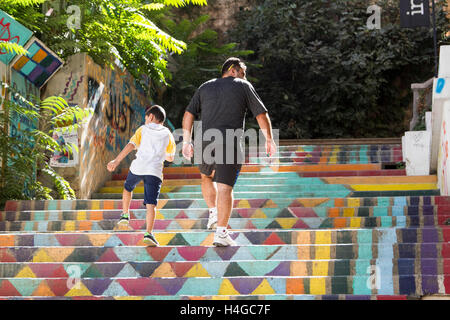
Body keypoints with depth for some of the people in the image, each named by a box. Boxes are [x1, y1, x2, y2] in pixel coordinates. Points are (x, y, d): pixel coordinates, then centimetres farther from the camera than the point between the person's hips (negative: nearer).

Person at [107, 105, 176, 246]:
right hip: (155, 171, 0)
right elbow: (170, 158, 21)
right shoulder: (167, 134, 15)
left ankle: (125, 214, 37)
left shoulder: (143, 130, 11)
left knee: (128, 188, 32)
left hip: (138, 167, 0)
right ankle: (148, 233, -19)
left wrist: (116, 161, -4)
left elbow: (131, 145, -2)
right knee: (151, 204, -6)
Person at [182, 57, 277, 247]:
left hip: (206, 143, 3)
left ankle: (213, 212, 20)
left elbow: (189, 114, 12)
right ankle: (221, 233, -9)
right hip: (231, 145, -3)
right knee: (225, 187, -5)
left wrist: (187, 142, 15)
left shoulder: (205, 87, 17)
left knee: (206, 177, 30)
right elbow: (262, 115, 6)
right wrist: (269, 140, 17)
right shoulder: (244, 87, 7)